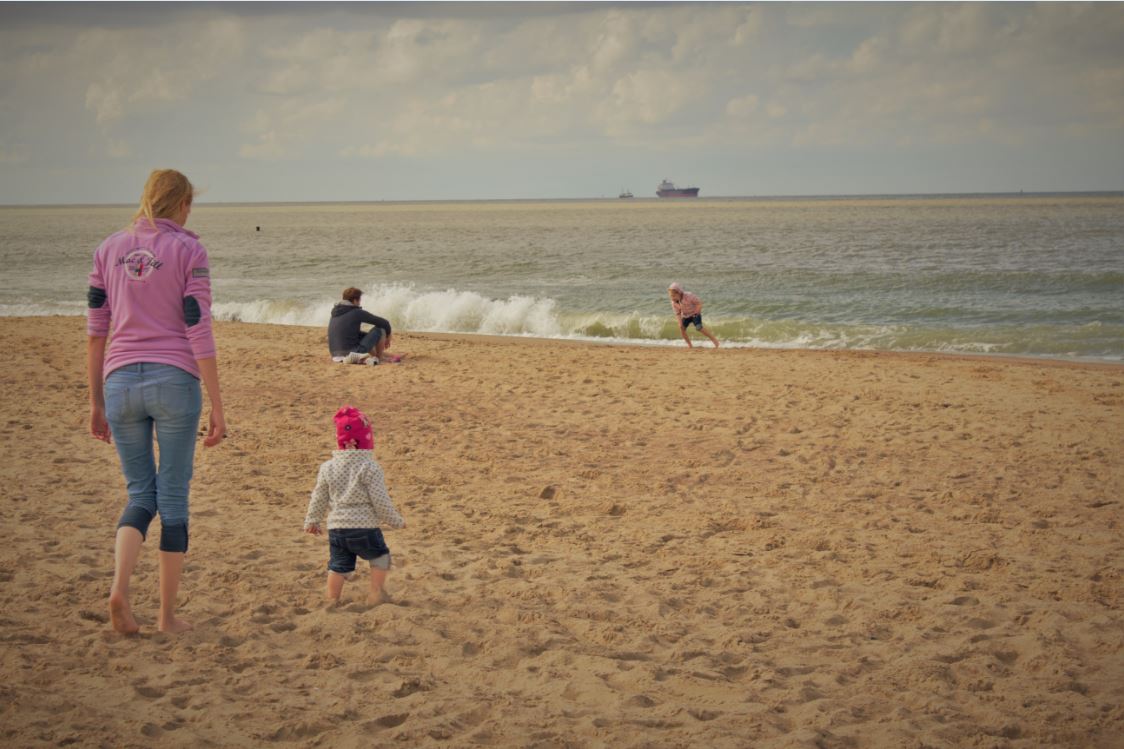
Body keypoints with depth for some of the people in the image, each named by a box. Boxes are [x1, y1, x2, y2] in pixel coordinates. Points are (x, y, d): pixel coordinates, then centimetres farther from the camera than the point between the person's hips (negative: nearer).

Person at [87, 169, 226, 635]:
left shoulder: (108, 250, 9)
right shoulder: (188, 250, -2)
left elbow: (95, 333, 9)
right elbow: (198, 331, -7)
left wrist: (96, 403, 16)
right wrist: (217, 407, -4)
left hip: (121, 381, 3)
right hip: (174, 382, -3)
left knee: (140, 495, 13)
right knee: (173, 496, 7)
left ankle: (119, 587, -11)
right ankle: (168, 614, 11)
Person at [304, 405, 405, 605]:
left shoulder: (328, 467, 3)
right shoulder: (370, 467, -12)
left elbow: (319, 498, 12)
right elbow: (380, 500, -12)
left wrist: (312, 521, 27)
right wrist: (396, 521, 2)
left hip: (336, 528, 4)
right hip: (365, 528, -4)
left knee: (338, 565, 14)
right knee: (380, 558, 17)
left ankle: (332, 600, 16)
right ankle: (376, 594, 15)